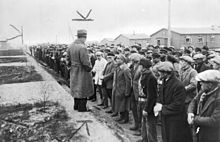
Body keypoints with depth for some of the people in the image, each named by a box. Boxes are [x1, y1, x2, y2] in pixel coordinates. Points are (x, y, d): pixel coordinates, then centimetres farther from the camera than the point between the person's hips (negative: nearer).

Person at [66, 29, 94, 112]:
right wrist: (89, 68, -10)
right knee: (83, 88, 6)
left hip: (73, 71, 8)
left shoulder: (71, 46, -1)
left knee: (76, 87, 20)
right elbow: (85, 62, -25)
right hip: (82, 71, -7)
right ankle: (82, 107, 14)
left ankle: (76, 105, 33)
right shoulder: (82, 47, -25)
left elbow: (68, 58, 7)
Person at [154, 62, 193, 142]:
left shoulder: (179, 86, -24)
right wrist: (158, 104, -8)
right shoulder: (164, 82, 3)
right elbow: (160, 96, 13)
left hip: (176, 121, -8)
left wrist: (162, 108, -18)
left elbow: (177, 107, -24)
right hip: (165, 120, 8)